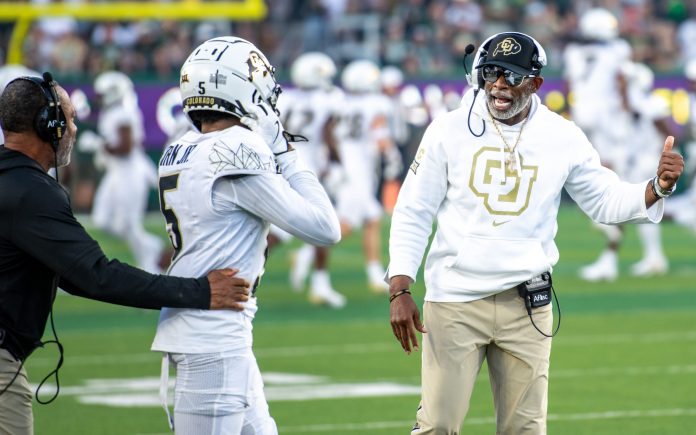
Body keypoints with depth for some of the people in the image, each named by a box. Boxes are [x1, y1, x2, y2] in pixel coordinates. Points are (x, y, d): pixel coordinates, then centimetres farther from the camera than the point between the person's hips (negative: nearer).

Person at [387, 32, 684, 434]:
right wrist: (400, 290, -7)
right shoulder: (449, 131, -3)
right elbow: (413, 212, 0)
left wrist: (658, 188, -12)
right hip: (454, 302, -2)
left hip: (528, 307, 2)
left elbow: (606, 201, 8)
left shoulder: (564, 138, 2)